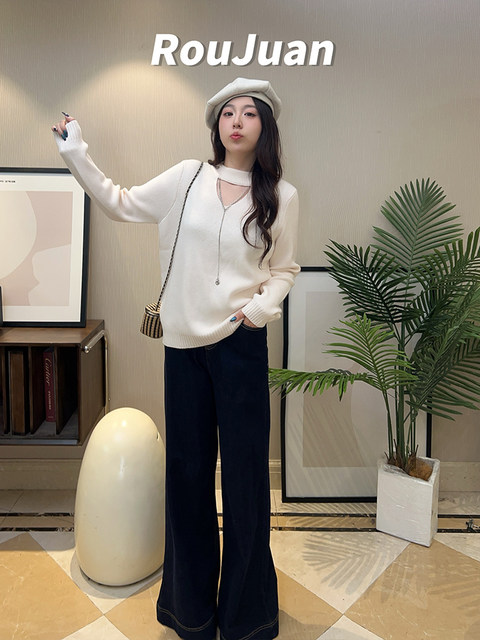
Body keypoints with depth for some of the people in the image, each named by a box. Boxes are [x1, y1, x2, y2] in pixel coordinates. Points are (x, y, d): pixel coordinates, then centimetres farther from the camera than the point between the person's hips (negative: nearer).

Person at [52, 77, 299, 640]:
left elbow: (284, 268, 9)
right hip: (184, 345, 2)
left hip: (241, 345, -1)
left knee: (244, 472, 5)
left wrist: (265, 303, -9)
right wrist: (76, 153, 7)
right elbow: (120, 205, 13)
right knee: (187, 471, 12)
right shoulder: (188, 178, 3)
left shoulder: (281, 197, 2)